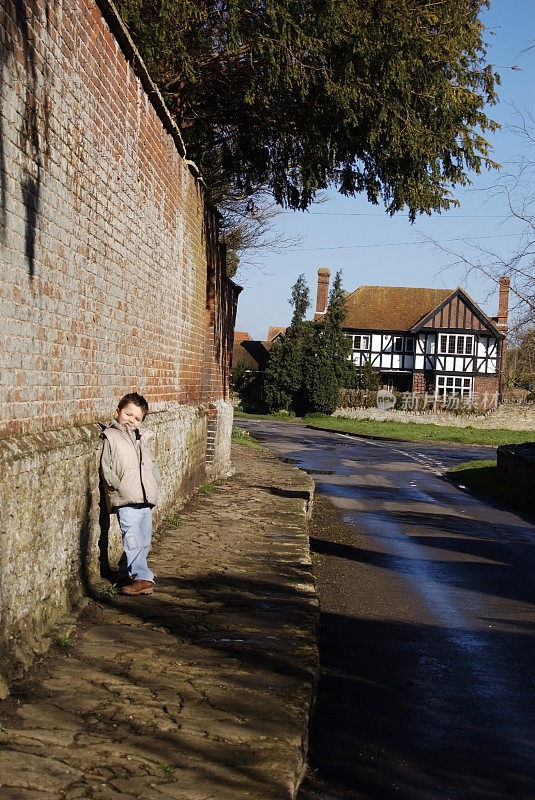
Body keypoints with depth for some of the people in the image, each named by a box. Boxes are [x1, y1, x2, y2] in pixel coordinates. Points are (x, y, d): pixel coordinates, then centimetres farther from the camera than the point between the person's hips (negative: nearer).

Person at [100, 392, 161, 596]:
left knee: (144, 540, 9)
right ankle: (142, 578, -7)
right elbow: (106, 467, -4)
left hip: (146, 498, 7)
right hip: (126, 499, -7)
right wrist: (118, 486, -13)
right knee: (133, 540, -12)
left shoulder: (142, 438, 20)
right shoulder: (111, 437, 1)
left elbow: (152, 463, 26)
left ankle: (125, 575, 21)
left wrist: (154, 482, 11)